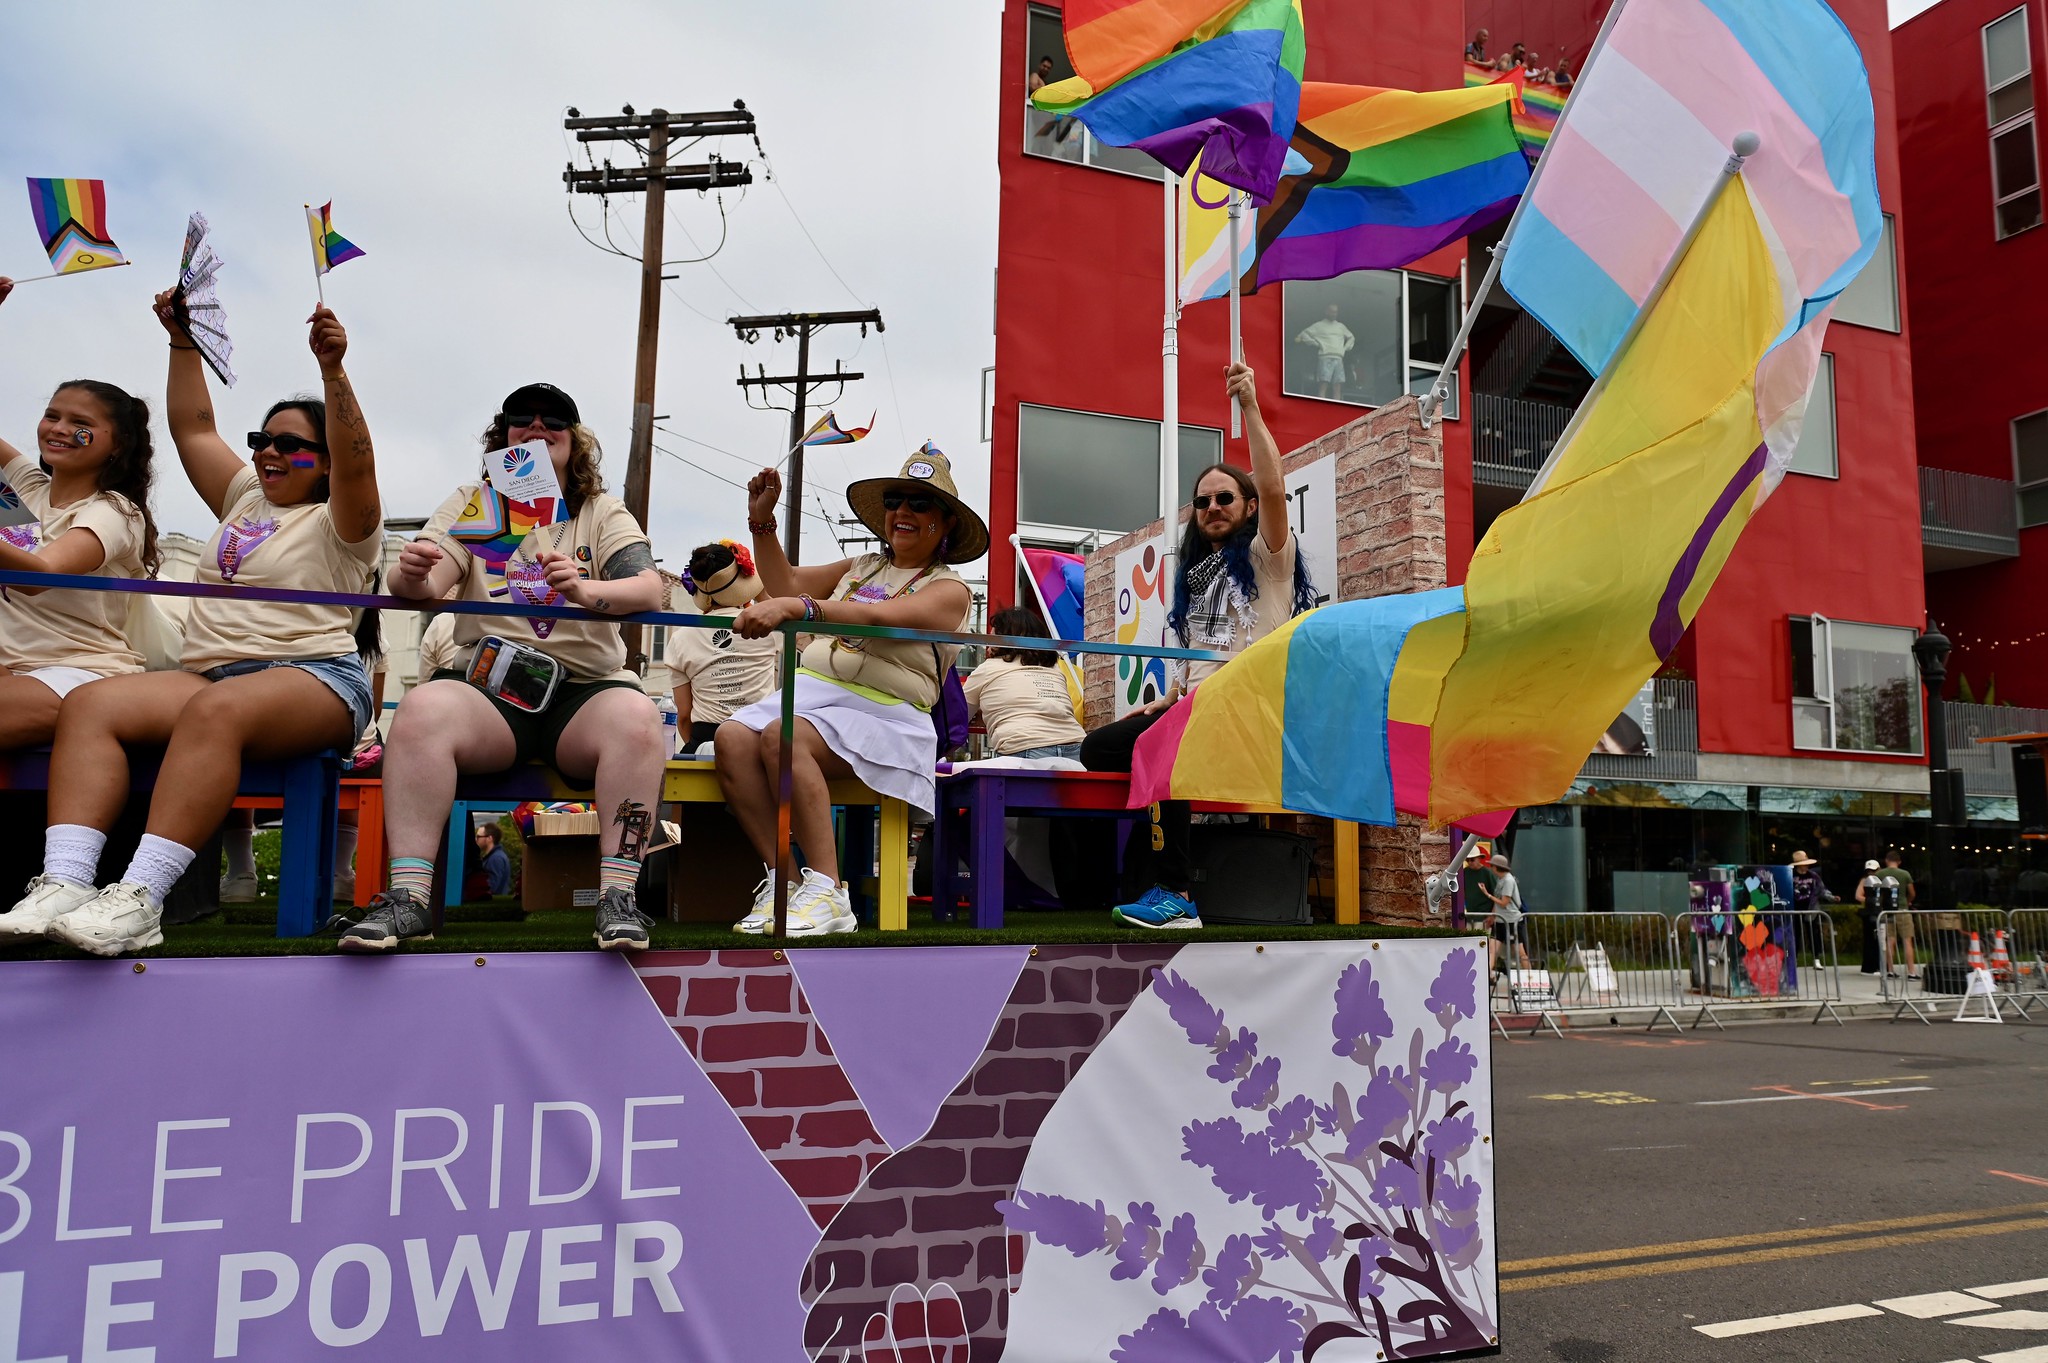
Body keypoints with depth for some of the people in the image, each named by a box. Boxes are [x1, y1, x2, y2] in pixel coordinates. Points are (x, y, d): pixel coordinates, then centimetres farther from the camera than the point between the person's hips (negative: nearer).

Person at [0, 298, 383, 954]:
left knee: (216, 710, -38)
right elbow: (192, 427, 30)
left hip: (314, 675, -7)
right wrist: (184, 342, 25)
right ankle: (63, 883, -33)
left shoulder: (341, 523, 6)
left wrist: (332, 369, -23)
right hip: (213, 673, 7)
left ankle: (141, 899, -45)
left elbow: (355, 462, -13)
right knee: (89, 704, -18)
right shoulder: (244, 501, 29)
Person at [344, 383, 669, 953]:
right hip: (487, 685, 1)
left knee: (636, 718, -33)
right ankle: (407, 896, -30)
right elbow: (416, 585, 3)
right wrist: (413, 575, -23)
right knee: (422, 708, -31)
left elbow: (651, 590, -4)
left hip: (585, 688, -1)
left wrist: (587, 593, -26)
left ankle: (618, 896, -33)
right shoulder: (473, 501, 18)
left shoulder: (603, 512, 14)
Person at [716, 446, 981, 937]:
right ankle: (782, 879, -21)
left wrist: (795, 607, -32)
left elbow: (878, 617, -19)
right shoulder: (862, 567, 22)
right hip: (811, 689, 6)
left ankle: (826, 891, -31)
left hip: (883, 713, -6)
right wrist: (762, 520, 17)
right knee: (732, 738, -24)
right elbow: (785, 582, 29)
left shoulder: (949, 589, 1)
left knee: (782, 736, -34)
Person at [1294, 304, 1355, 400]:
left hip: (1338, 359, 5)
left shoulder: (1341, 326, 22)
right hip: (1325, 358, -5)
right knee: (1323, 385, -16)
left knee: (1338, 387, -5)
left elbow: (1351, 338, 33)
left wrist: (1345, 348, 15)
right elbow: (1304, 334, 5)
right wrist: (1316, 343, -4)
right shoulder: (1319, 325, 9)